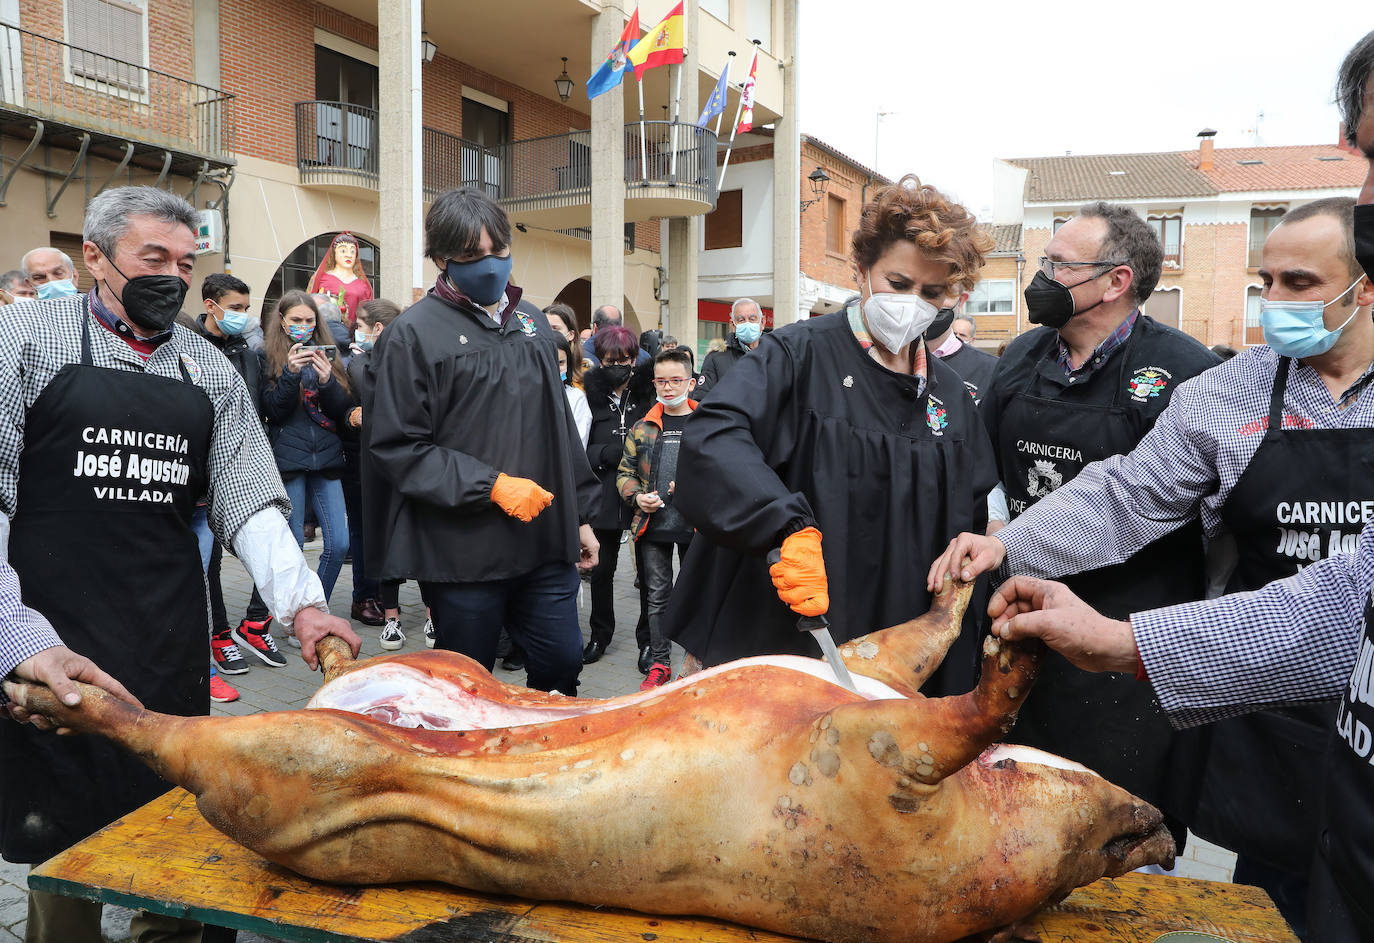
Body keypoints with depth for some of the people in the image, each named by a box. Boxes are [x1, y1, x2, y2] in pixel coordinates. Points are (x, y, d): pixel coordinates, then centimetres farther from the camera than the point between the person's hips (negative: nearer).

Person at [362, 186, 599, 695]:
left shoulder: (531, 322, 13)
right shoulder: (415, 334, -7)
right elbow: (397, 448, -11)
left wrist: (580, 514, 17)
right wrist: (491, 485, -18)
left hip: (547, 542, 5)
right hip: (464, 553, -5)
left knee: (563, 667, 12)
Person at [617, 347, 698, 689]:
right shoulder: (643, 428, 10)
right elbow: (625, 472, 15)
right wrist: (637, 496, -4)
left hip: (697, 524, -2)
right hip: (652, 525, 3)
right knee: (657, 596, 9)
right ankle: (659, 663, 19)